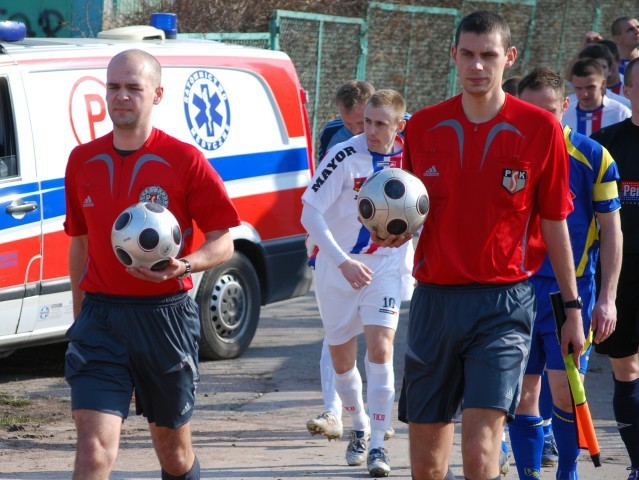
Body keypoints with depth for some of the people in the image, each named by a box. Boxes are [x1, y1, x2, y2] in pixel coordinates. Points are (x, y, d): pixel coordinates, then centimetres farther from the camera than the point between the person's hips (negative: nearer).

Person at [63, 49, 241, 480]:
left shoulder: (184, 160, -4)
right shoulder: (83, 161, 8)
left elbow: (224, 242, -2)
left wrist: (183, 266, -22)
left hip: (166, 314, -2)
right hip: (101, 315, 2)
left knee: (173, 445, 14)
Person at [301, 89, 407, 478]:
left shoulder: (407, 157, -5)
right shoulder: (345, 157, -17)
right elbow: (310, 213, -20)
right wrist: (343, 261, -28)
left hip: (385, 267, 1)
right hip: (337, 269, -1)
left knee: (380, 348, -14)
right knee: (342, 358, 9)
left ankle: (378, 445, -9)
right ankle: (360, 428, 34)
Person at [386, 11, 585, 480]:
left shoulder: (541, 129, -2)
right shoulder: (423, 126, 5)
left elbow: (554, 223, 5)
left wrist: (572, 306, 6)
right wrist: (393, 230, -8)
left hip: (504, 302, -3)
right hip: (435, 297, 3)